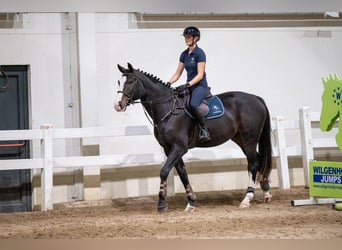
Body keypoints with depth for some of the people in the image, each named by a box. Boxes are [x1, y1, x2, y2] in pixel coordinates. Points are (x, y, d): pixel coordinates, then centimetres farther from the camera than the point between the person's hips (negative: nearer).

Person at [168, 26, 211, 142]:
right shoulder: (184, 54, 12)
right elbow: (177, 74, 14)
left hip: (200, 86, -8)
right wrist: (167, 84, 0)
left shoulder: (199, 53, -10)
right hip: (189, 86, 8)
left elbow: (200, 75, -15)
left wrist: (188, 84, -26)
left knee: (193, 105, -35)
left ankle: (204, 130, -22)